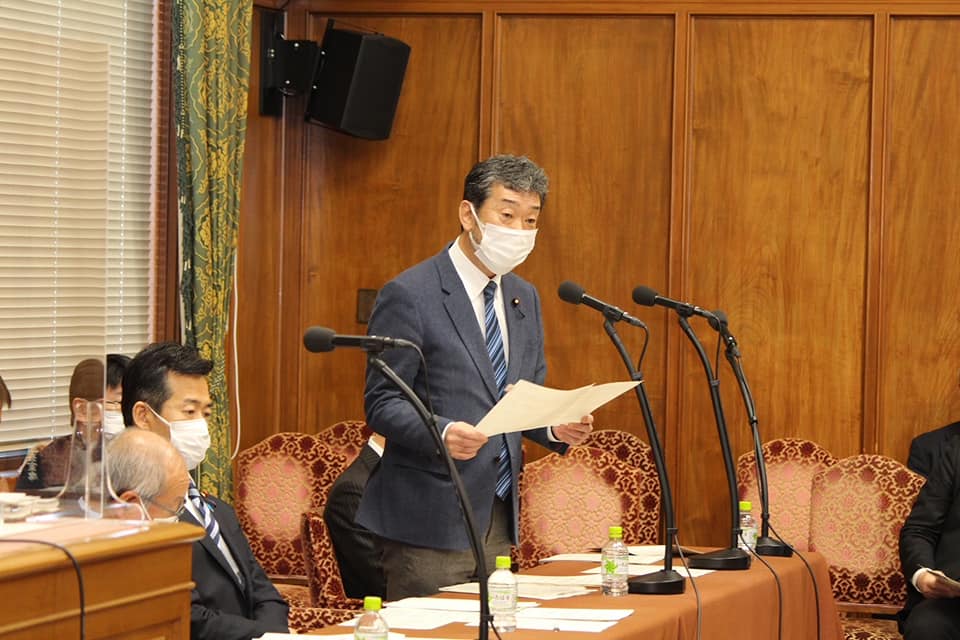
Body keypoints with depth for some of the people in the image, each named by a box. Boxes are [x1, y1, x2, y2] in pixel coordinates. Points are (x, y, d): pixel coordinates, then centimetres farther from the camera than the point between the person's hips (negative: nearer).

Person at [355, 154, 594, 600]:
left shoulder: (524, 298, 14)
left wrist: (555, 427, -3)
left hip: (499, 520, 7)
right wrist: (442, 433, -29)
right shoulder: (409, 295, -9)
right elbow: (381, 404, -11)